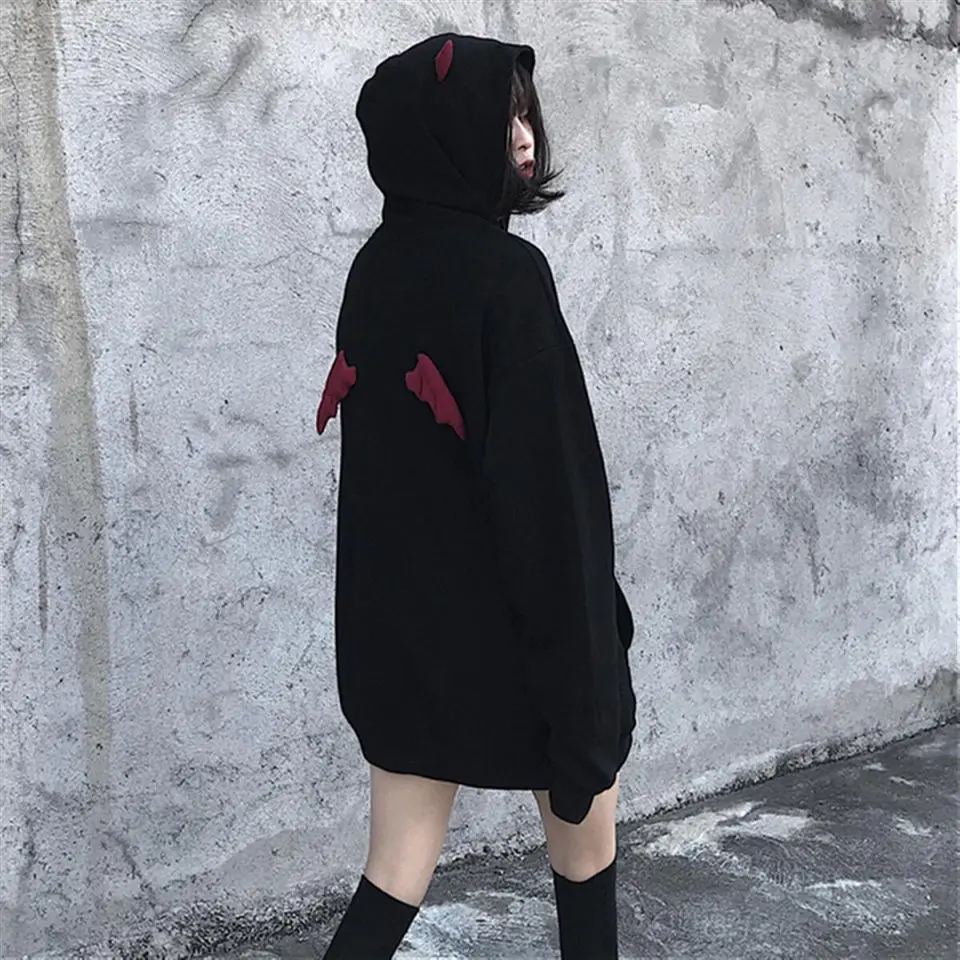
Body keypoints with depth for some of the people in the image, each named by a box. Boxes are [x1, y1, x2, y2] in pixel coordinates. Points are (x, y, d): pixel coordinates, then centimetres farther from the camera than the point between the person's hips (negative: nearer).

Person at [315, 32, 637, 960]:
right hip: (511, 626, -6)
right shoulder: (506, 275, -18)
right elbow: (551, 482, -20)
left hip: (396, 623, 7)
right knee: (585, 842, 19)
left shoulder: (374, 269, 6)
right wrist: (587, 656, -14)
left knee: (396, 873, 12)